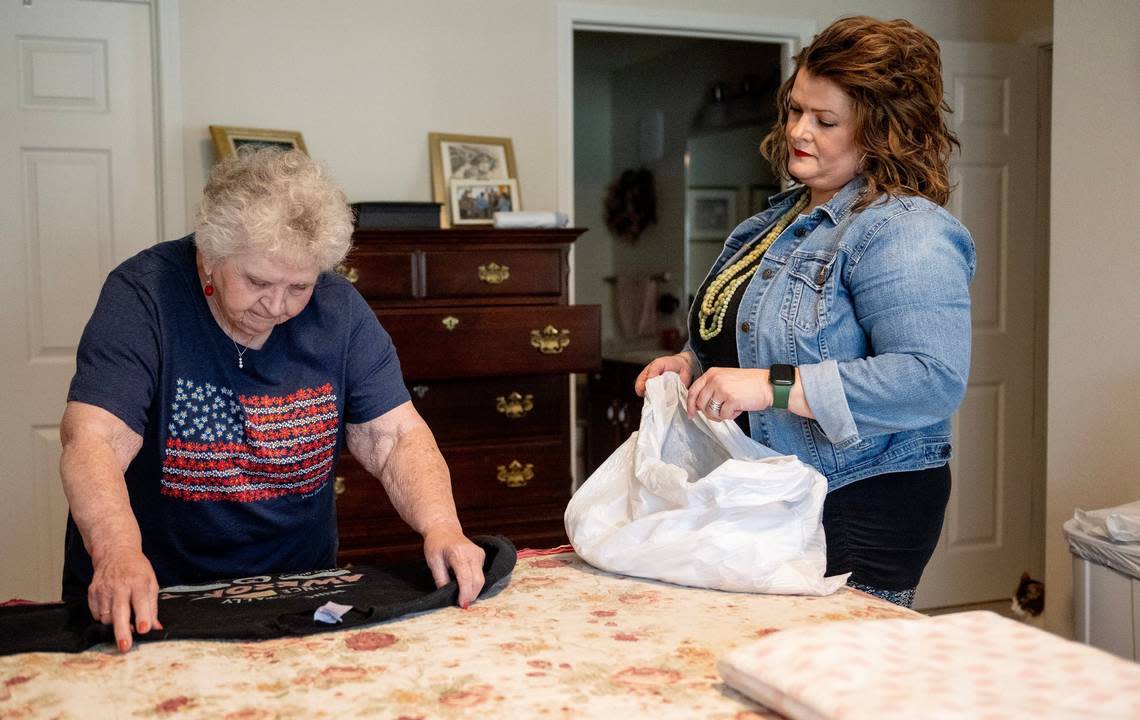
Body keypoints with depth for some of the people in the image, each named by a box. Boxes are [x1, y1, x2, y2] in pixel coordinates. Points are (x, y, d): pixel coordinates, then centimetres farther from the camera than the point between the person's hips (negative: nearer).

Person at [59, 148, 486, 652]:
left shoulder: (339, 310, -2)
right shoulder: (143, 295, -13)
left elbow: (395, 438, -3)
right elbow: (93, 442, -23)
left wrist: (441, 526, -22)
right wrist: (119, 554, -41)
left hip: (297, 591, 2)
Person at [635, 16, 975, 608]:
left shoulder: (906, 233, -17)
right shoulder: (782, 216, 13)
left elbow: (934, 379, -28)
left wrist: (774, 386, -31)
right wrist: (692, 364, 5)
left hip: (858, 512, -8)